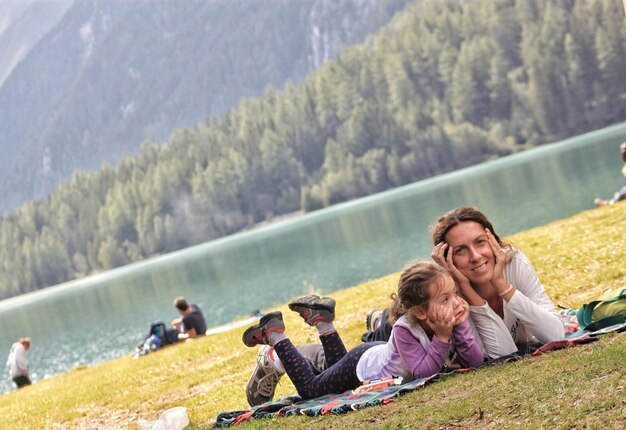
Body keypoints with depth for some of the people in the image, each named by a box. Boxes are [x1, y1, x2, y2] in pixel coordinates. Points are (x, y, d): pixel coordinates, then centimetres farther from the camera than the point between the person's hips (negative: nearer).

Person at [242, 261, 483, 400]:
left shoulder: (449, 321, -26)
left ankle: (321, 320, 37)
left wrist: (461, 326, -42)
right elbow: (422, 372, -42)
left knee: (339, 366, 34)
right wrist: (442, 338, -48)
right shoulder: (405, 329, -41)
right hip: (362, 365, -6)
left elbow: (475, 361, -29)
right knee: (309, 389, 12)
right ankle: (274, 334, 23)